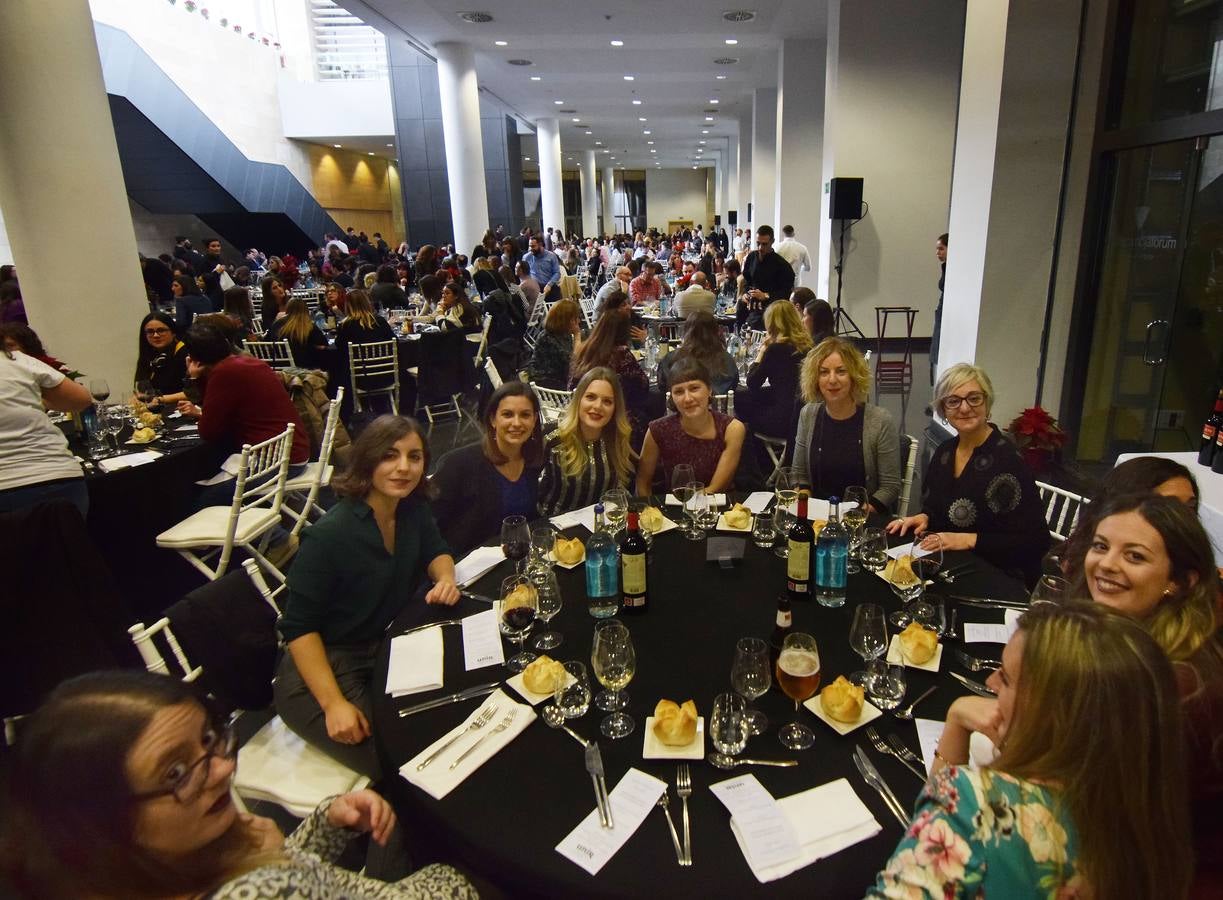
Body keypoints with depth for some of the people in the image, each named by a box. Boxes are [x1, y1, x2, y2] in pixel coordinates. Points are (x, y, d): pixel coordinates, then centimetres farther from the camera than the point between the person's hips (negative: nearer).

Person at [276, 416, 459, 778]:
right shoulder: (329, 536, -24)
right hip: (324, 664, -7)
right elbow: (299, 627, -19)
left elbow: (436, 552, 13)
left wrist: (445, 579, -11)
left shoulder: (413, 510, -5)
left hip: (390, 648, 7)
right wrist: (334, 703, -26)